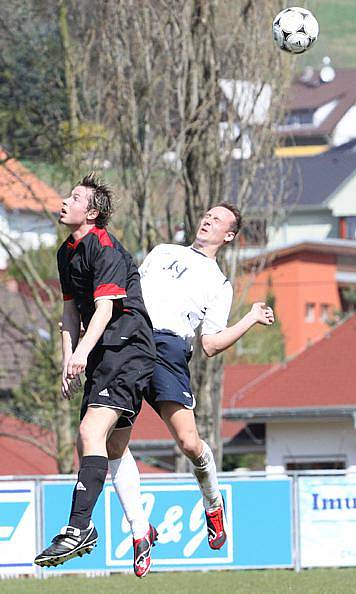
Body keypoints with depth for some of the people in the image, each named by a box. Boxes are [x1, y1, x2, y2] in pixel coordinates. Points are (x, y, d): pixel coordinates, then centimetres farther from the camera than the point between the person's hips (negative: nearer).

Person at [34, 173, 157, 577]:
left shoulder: (105, 249, -13)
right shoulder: (67, 253, 16)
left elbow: (105, 307, -22)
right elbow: (71, 310, 22)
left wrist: (82, 352, -35)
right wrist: (68, 362, 12)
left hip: (128, 350, -10)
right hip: (101, 358, 10)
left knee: (91, 431, -23)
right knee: (108, 447, 12)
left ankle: (78, 528, -32)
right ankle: (142, 527, 26)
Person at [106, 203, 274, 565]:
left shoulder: (219, 284, 20)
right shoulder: (163, 251, 30)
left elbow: (211, 345, 12)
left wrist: (252, 319, 5)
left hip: (169, 348, -3)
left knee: (188, 442, -16)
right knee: (114, 442, -11)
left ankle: (213, 506, 14)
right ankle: (140, 530, -4)